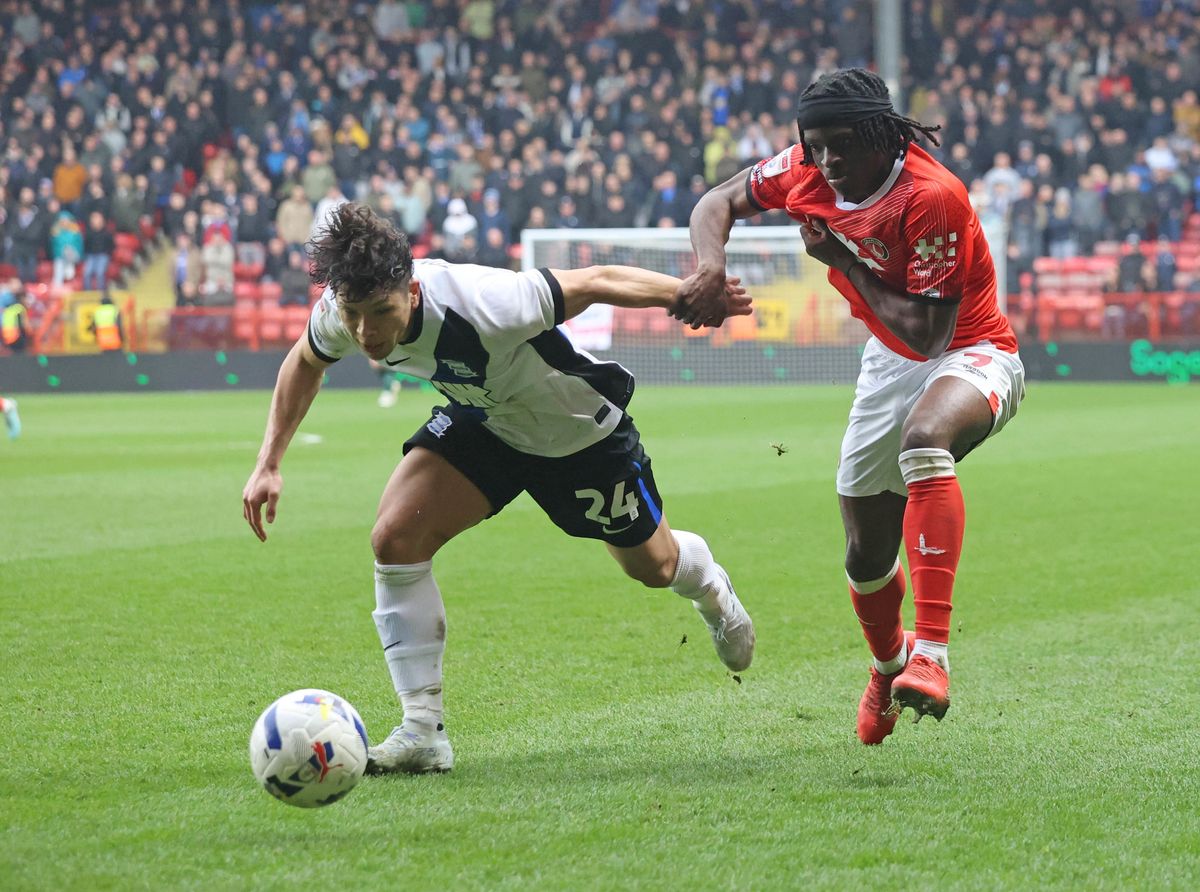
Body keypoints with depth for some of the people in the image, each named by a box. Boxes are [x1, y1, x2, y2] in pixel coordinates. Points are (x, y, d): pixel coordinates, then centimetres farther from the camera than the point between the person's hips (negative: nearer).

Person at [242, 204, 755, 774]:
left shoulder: (480, 308, -45)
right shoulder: (337, 317, -27)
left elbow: (593, 282, -29)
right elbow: (305, 362, 0)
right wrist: (268, 464, -7)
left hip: (582, 430, -4)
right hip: (482, 422, 4)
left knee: (652, 566, 19)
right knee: (394, 538, -20)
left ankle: (711, 591, 58)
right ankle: (422, 732, -11)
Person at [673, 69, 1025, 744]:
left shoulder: (930, 197, -30)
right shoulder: (807, 173, -11)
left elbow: (927, 335, -30)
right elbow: (719, 204, 2)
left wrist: (845, 261, -25)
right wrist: (712, 268, -19)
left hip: (973, 356, -7)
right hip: (891, 361, 7)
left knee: (925, 437, -42)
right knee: (867, 557, 11)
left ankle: (930, 655, -47)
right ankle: (889, 663, 47)